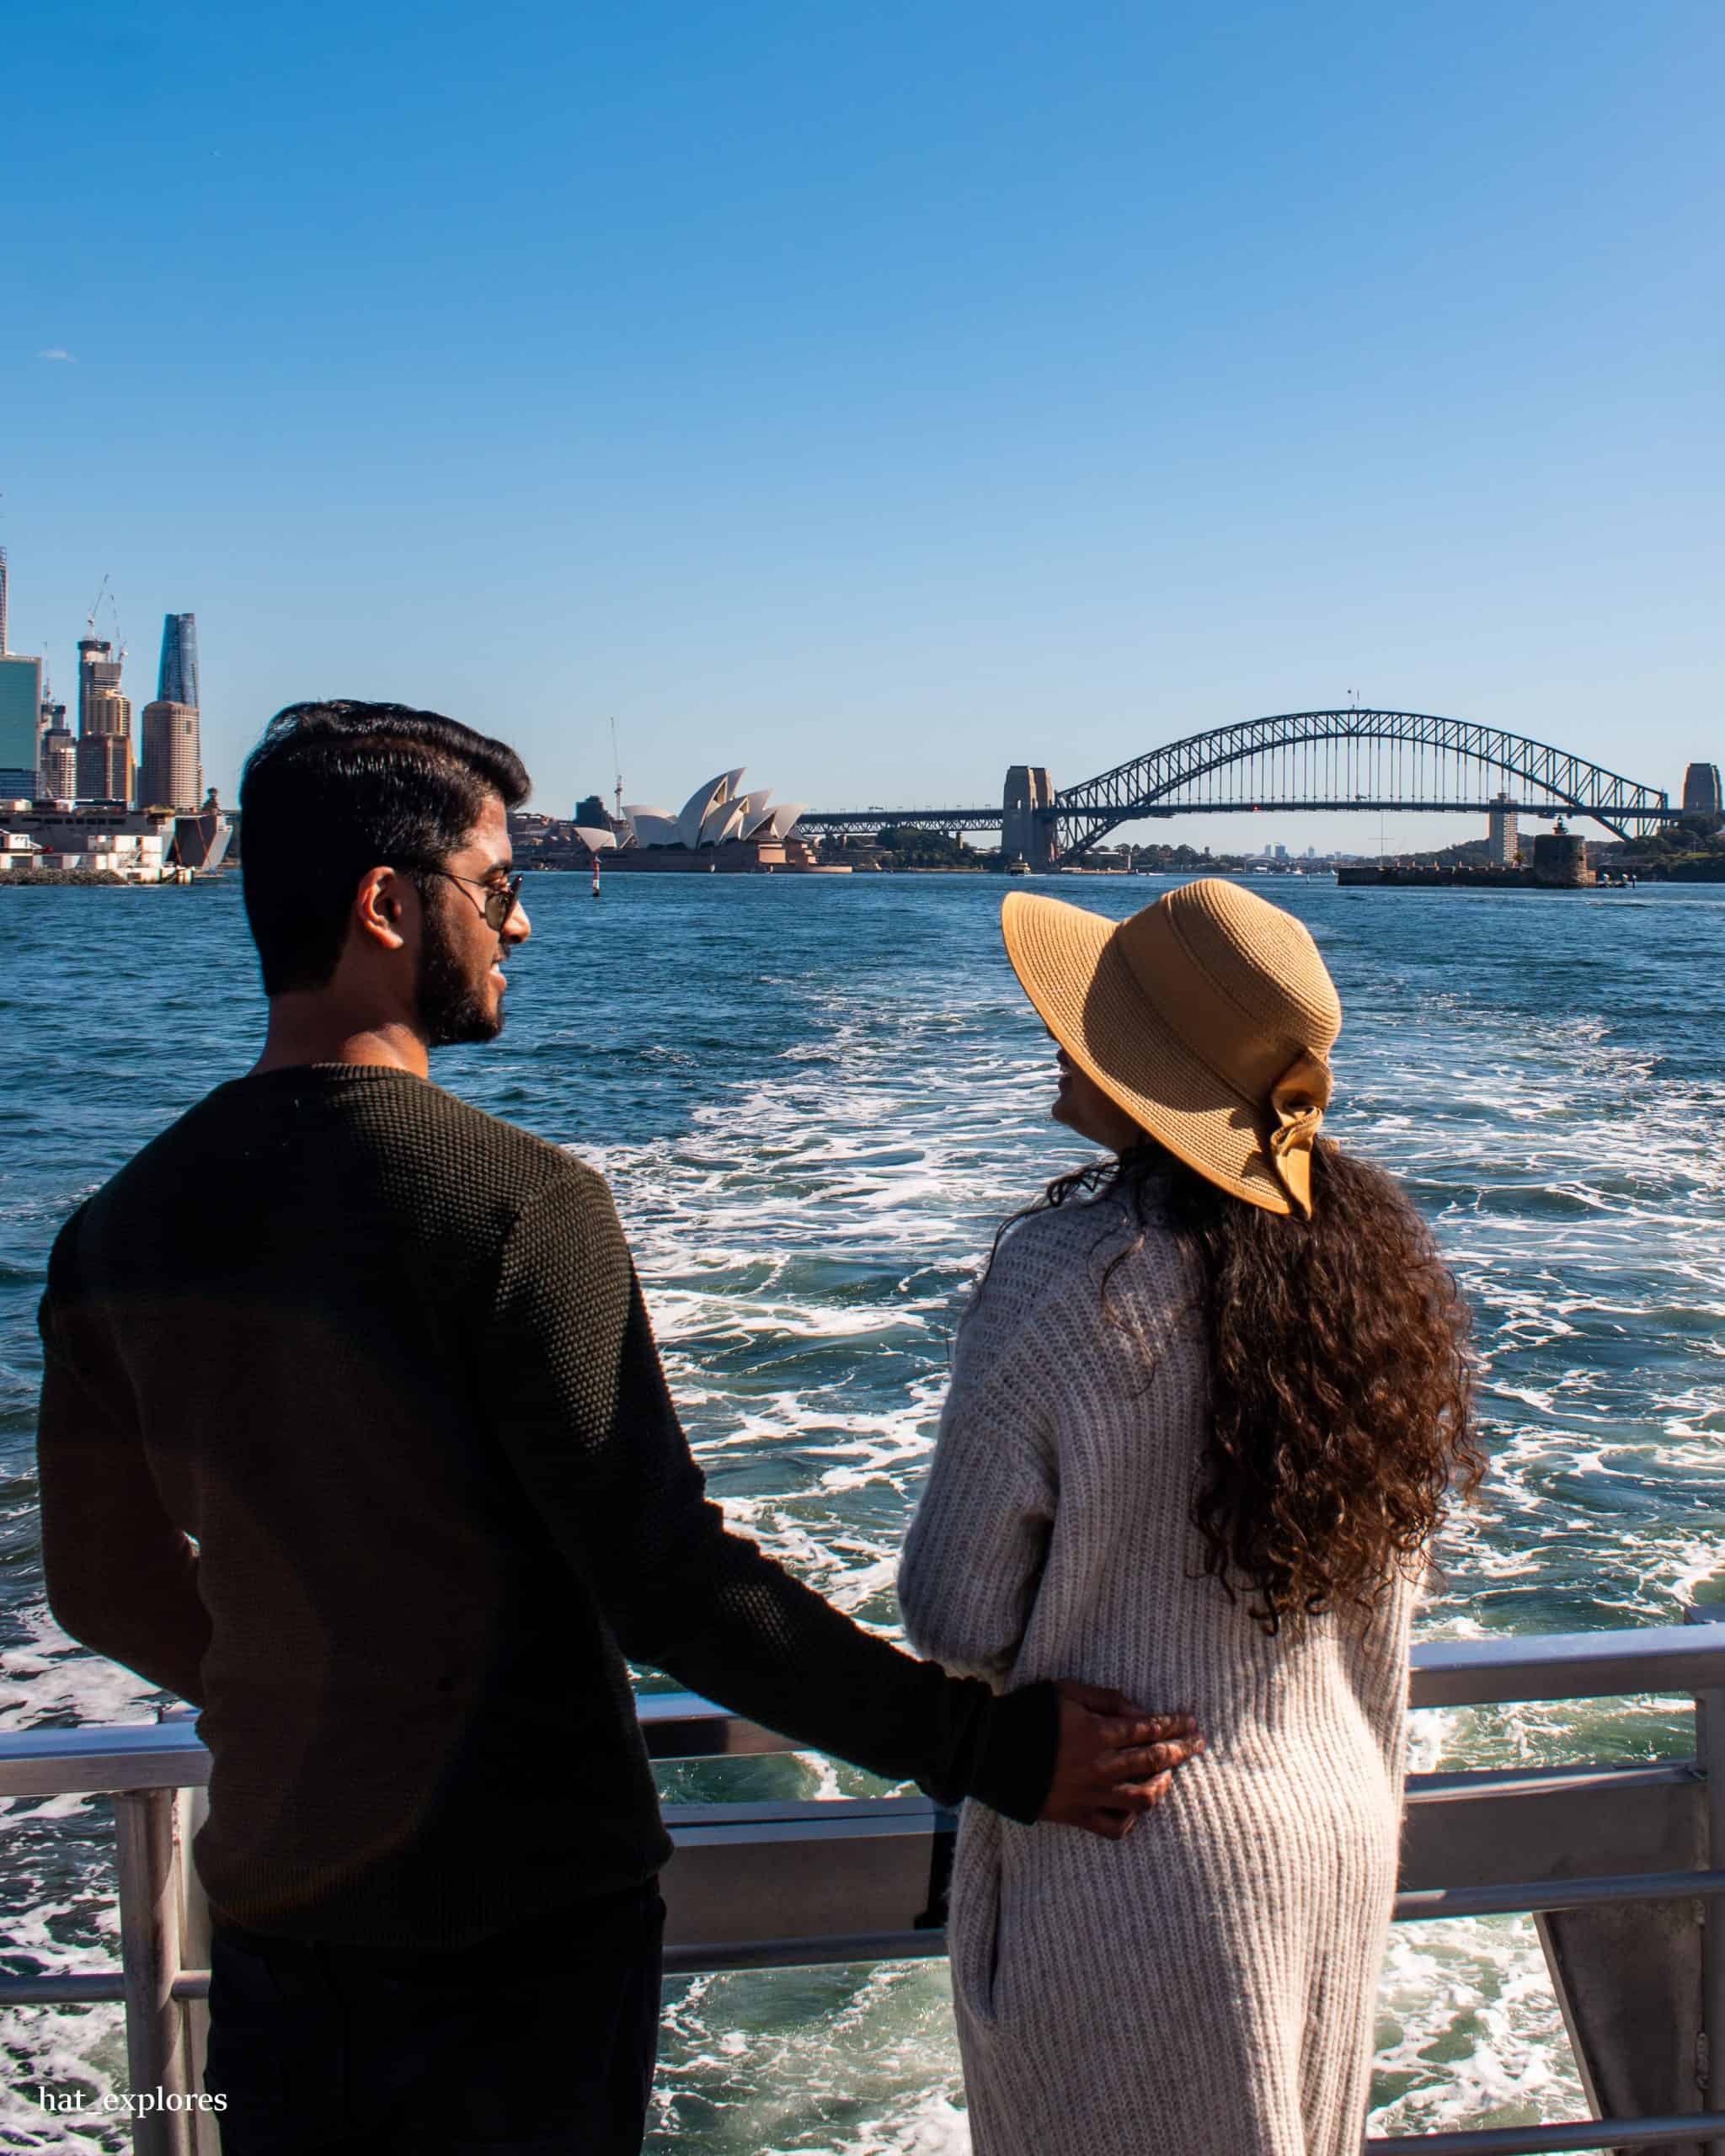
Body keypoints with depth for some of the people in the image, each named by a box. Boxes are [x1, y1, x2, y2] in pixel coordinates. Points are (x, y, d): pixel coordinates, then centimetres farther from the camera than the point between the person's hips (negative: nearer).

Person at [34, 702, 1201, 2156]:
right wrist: (982, 1746, -18)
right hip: (519, 1911, -5)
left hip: (271, 1908, 6)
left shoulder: (121, 1226, -2)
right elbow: (673, 1591, -24)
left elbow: (107, 1589, 8)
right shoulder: (518, 1203, -21)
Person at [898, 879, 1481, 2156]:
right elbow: (1386, 1602, 7)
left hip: (1125, 1864, -6)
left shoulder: (1072, 1278, -22)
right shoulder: (1374, 1261, -3)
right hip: (1342, 1834, 6)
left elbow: (956, 1620, -14)